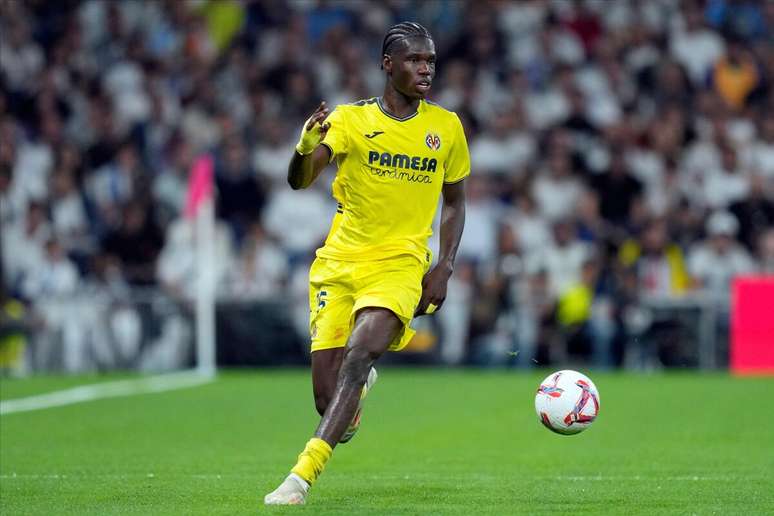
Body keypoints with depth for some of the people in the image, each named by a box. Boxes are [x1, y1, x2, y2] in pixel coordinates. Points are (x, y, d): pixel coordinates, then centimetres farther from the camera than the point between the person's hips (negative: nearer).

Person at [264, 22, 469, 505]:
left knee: (360, 354, -28)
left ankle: (304, 473, -28)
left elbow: (455, 202, 16)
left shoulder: (446, 127, 5)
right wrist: (307, 144, -34)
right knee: (328, 401, -3)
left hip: (399, 263, 0)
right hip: (340, 260, 0)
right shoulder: (351, 119, -1)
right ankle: (354, 402, 38)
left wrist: (444, 267, 3)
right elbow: (299, 181, -12)